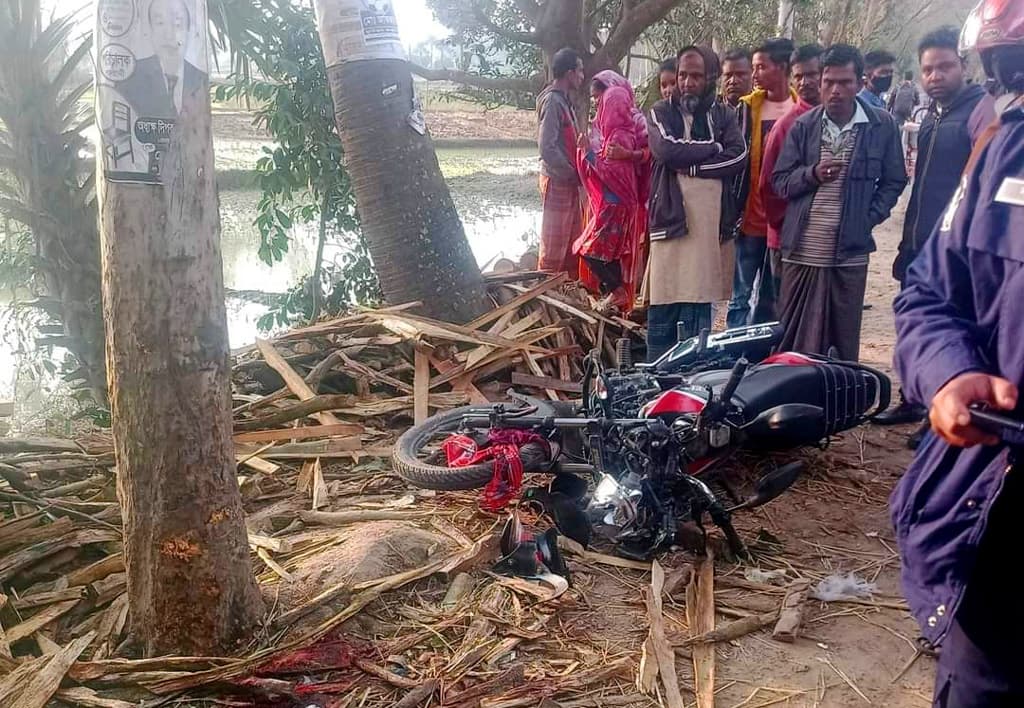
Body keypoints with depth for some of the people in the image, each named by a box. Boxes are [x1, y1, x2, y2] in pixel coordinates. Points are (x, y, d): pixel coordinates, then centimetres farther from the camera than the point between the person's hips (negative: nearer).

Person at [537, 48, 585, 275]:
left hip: (569, 181, 9)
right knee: (555, 242, -2)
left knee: (573, 239, 16)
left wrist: (576, 173, 8)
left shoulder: (564, 100, 14)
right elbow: (547, 148, -23)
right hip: (557, 180, -9)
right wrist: (571, 173, -15)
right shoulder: (552, 100, -16)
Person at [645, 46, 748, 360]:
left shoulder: (724, 115, 13)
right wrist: (712, 147, -4)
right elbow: (666, 149, -13)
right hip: (671, 218, -2)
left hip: (711, 222, 2)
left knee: (700, 305, 6)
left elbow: (738, 157, -4)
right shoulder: (661, 112, 7)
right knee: (663, 307, -1)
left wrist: (692, 166, -12)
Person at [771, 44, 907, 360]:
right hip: (801, 250, 1)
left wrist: (869, 219, -4)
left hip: (850, 251, -1)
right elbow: (780, 182, 6)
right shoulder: (803, 126, 6)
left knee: (843, 340, 5)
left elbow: (893, 182, 10)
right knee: (792, 336, 7)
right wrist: (812, 174, -13)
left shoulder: (882, 126, 3)